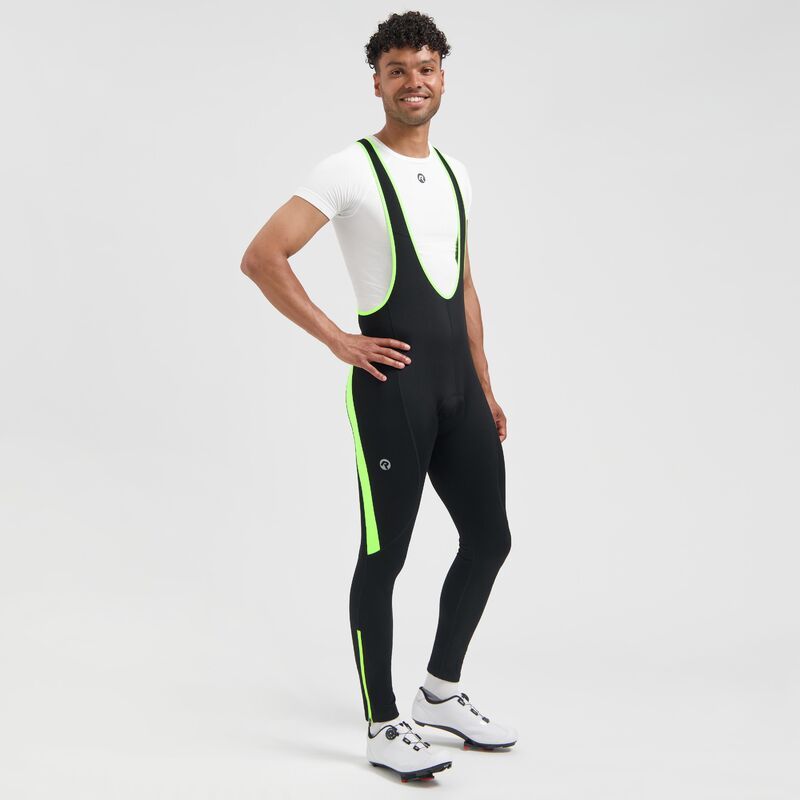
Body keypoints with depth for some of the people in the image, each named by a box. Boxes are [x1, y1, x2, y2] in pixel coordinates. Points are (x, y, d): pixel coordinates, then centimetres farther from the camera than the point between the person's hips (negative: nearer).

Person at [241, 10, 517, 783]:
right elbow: (261, 258, -14)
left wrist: (486, 391, 18)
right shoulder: (348, 170, -6)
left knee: (488, 540, 13)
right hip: (391, 383, -8)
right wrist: (339, 341, -13)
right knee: (384, 554, 0)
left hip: (458, 383, 8)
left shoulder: (455, 174, 17)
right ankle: (384, 727, 13)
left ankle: (441, 694, 31)